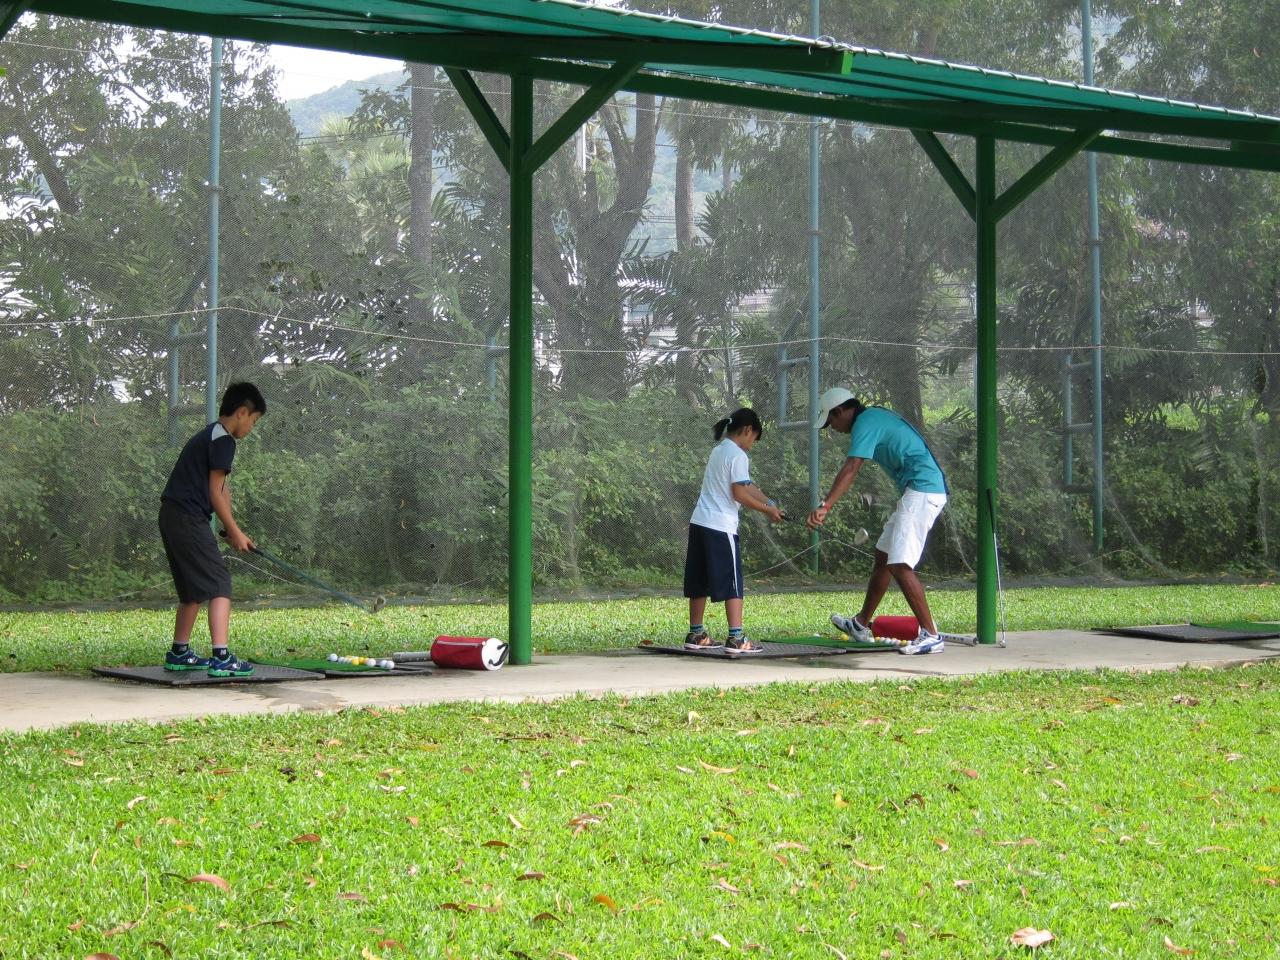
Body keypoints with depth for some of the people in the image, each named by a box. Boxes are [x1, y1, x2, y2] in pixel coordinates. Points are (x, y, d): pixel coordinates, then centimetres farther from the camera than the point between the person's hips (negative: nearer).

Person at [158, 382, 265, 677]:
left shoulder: (208, 436, 22)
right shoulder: (223, 440, -9)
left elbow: (220, 490, 20)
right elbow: (215, 493, -11)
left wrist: (232, 531, 14)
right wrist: (235, 532, -2)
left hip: (172, 518, 10)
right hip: (189, 518, -10)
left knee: (193, 587, 20)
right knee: (219, 584, -11)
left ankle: (179, 652, 27)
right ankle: (221, 657, -19)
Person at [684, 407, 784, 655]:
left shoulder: (719, 450, 17)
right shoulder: (737, 456, -11)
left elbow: (746, 485, 17)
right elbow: (740, 494, -15)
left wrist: (769, 504, 12)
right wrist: (768, 510, -4)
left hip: (699, 523, 9)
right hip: (721, 527, -9)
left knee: (700, 582, 13)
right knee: (732, 584, -5)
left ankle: (695, 634, 18)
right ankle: (736, 638, -9)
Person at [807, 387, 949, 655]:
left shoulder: (865, 422, -12)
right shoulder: (877, 416, 19)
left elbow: (851, 470, -26)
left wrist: (825, 506, -36)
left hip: (922, 491, -11)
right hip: (919, 491, 11)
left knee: (899, 565, -16)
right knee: (882, 555, 19)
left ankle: (930, 635, -17)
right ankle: (861, 624, 31)